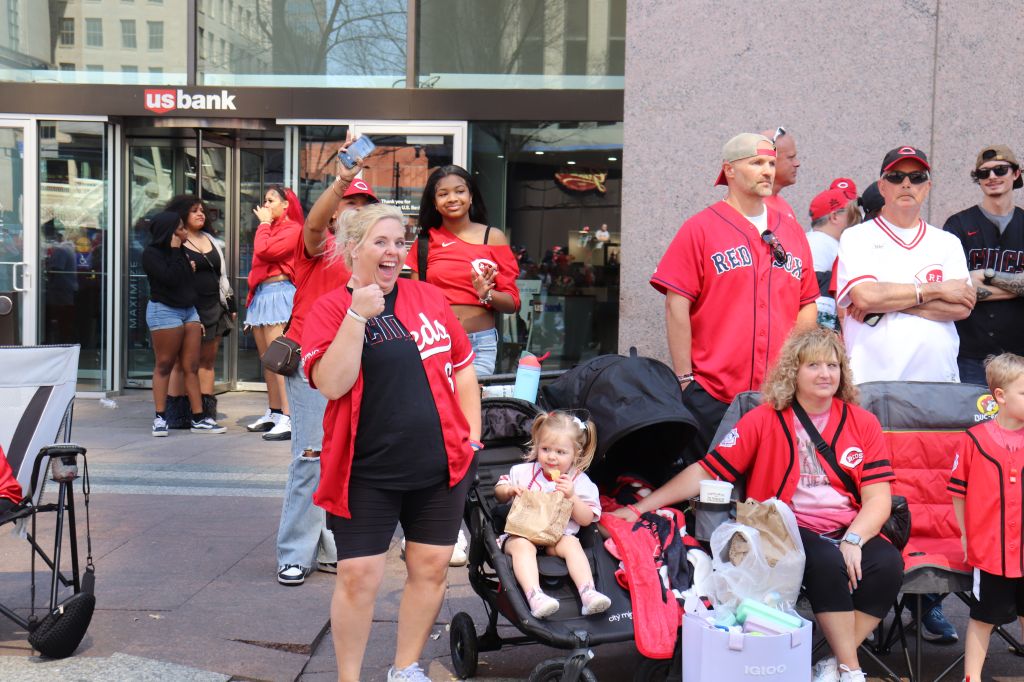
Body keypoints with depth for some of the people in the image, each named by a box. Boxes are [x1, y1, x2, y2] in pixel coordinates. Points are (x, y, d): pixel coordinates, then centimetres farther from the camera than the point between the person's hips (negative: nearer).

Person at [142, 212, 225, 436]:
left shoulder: (180, 251, 14)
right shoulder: (151, 254, -7)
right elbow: (170, 278, -21)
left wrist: (198, 315, 17)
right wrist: (175, 251, -12)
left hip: (189, 310, 7)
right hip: (164, 311, -7)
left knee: (191, 367, 3)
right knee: (164, 365, -2)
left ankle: (199, 418, 2)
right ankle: (160, 417, 3)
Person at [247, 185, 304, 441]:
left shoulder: (292, 229, -7)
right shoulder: (271, 229, 20)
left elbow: (264, 251, -19)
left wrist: (264, 223, -4)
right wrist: (251, 297, 15)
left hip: (278, 293, -9)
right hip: (261, 294, 9)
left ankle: (288, 419, -17)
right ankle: (273, 413, 19)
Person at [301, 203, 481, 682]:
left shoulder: (430, 298, 7)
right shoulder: (330, 309, -3)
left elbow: (462, 368, 12)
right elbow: (331, 384, -16)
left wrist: (472, 433, 6)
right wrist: (358, 315, -20)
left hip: (440, 463, 4)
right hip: (366, 472, -3)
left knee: (430, 568, 9)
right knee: (358, 576, -2)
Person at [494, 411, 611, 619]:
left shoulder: (580, 482, 5)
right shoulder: (524, 472, 10)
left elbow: (587, 520, 1)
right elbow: (498, 493, 17)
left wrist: (572, 497, -15)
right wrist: (510, 490, -7)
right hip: (521, 533, 0)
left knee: (571, 543, -31)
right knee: (522, 545, -33)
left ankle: (588, 593, -41)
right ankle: (535, 596, -53)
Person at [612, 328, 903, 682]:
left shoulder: (863, 423, 8)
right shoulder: (764, 420, 2)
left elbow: (878, 497, 1)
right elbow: (706, 472, 0)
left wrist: (853, 540, -18)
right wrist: (639, 508, -5)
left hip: (850, 530, 3)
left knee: (888, 563, -27)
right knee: (827, 561, -33)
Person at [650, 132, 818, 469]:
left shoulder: (792, 232, 14)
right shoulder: (700, 229, -1)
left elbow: (807, 304, 17)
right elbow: (677, 305, -5)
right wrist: (685, 379, -9)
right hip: (711, 395, -4)